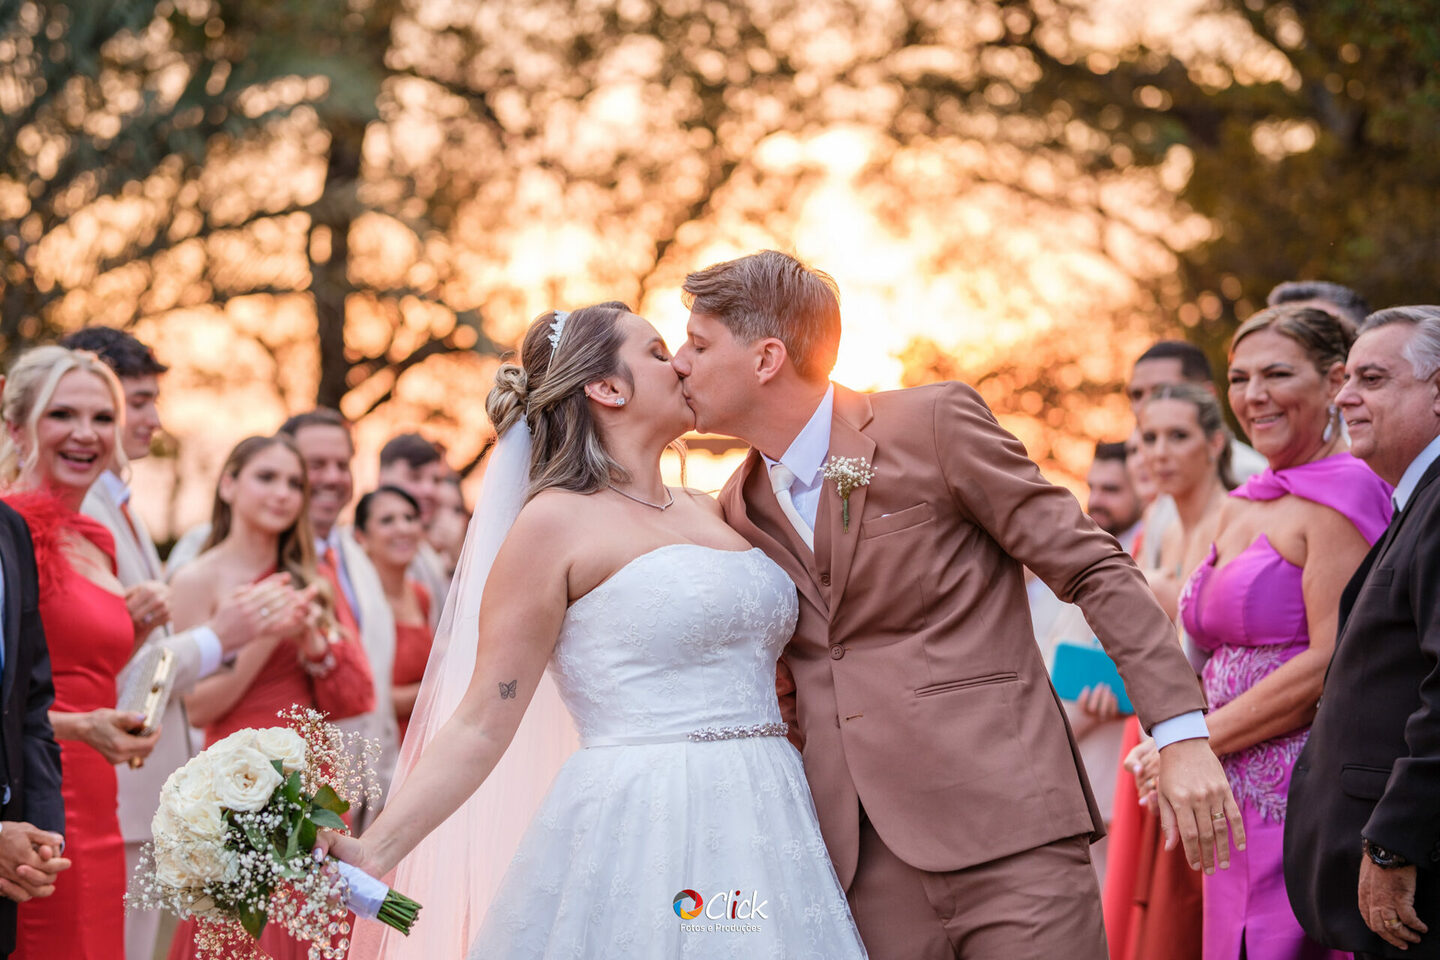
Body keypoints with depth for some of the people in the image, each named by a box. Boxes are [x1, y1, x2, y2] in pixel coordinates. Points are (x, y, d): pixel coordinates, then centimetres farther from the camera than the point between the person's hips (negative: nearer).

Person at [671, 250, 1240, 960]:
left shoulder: (937, 423, -2)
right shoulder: (739, 510, 14)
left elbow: (1092, 568, -3)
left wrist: (1183, 735, -10)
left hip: (1005, 825, -5)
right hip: (862, 862, 5)